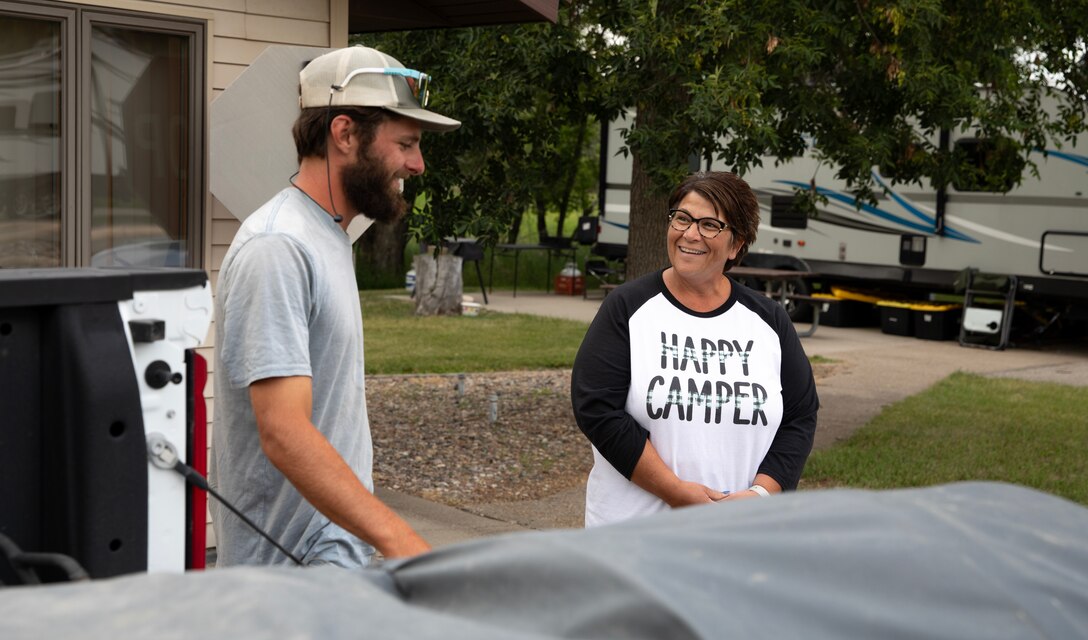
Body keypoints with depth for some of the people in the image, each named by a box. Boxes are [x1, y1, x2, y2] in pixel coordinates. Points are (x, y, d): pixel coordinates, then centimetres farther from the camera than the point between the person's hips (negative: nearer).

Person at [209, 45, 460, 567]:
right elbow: (284, 433, -29)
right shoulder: (277, 249, -20)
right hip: (293, 564, -9)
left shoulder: (327, 236, 12)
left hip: (339, 547, 10)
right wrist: (399, 542, -35)